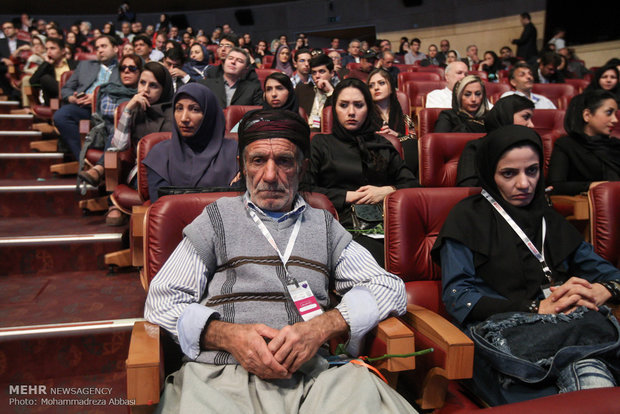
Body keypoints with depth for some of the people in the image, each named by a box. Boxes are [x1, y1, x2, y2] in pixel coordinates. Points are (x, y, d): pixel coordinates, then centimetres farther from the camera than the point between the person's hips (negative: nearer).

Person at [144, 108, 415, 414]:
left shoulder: (324, 226, 17)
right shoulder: (218, 219, 13)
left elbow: (390, 288, 9)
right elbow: (162, 300, 7)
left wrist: (322, 326, -10)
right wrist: (227, 335, -12)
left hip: (312, 374, 3)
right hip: (221, 374, -2)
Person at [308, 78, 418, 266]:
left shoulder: (382, 145, 25)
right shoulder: (320, 143, 18)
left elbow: (412, 183, 20)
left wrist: (388, 191, 0)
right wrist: (347, 196, -1)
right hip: (341, 225, -3)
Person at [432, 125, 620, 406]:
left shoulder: (548, 218, 26)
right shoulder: (468, 217, 7)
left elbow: (596, 265, 22)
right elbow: (457, 297, -4)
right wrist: (537, 307, -12)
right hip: (501, 335, -5)